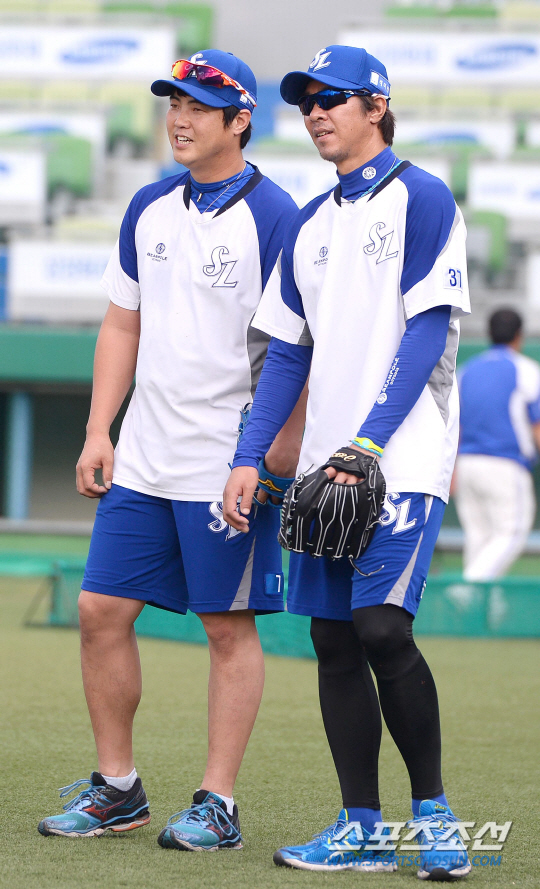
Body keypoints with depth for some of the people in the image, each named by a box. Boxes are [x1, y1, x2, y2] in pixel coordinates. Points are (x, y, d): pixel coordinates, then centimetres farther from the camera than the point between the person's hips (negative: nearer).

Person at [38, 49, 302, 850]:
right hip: (143, 460, 7)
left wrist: (284, 449, -19)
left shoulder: (273, 218, -10)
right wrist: (99, 432, 10)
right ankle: (116, 788, 16)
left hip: (231, 467, -7)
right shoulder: (150, 210, 11)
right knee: (102, 610, 5)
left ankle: (217, 804, 5)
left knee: (229, 627, -1)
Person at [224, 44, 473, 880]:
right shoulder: (309, 226, 17)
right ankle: (361, 829, 8)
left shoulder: (422, 199, -4)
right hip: (325, 466, 7)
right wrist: (250, 457, 7)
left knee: (381, 625, -17)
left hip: (402, 462, -7)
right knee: (333, 639, 3)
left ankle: (432, 810, -4)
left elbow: (428, 333, -11)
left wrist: (368, 445, -19)